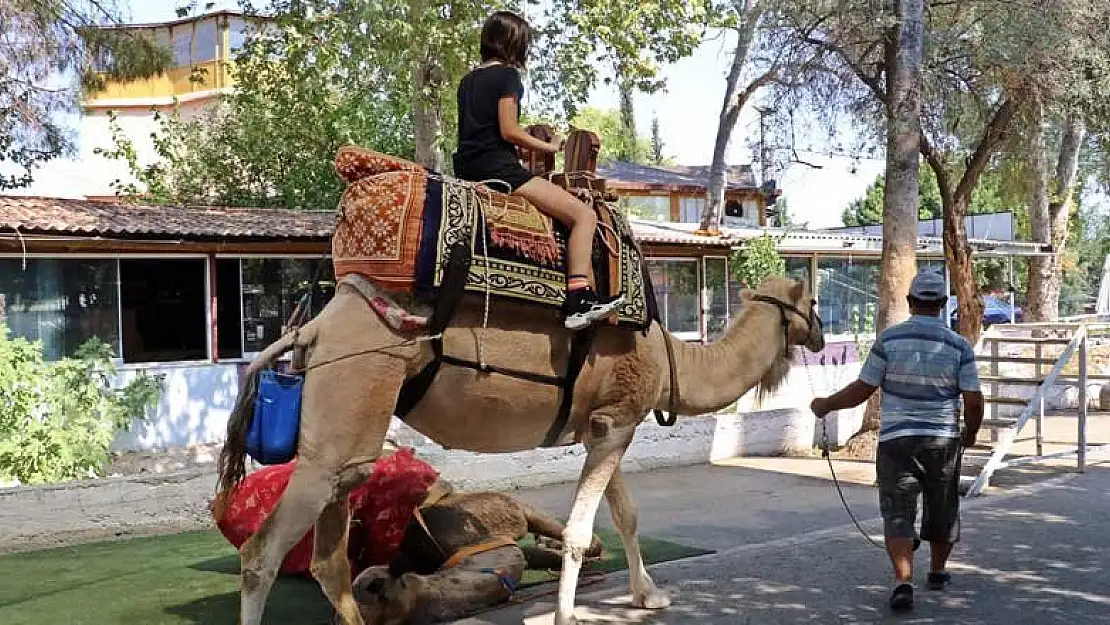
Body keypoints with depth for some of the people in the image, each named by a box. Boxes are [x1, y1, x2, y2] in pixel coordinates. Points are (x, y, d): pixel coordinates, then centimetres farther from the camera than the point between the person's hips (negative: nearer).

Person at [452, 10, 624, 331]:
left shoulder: (468, 80, 19)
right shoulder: (507, 75, -6)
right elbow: (509, 131, -14)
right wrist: (550, 146, -1)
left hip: (468, 169, 9)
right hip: (497, 168, -9)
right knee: (584, 214, -10)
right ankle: (578, 301, -25)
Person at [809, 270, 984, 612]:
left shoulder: (889, 339, -7)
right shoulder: (959, 346, -4)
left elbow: (861, 390, -5)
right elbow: (974, 402, -5)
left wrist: (826, 405, 10)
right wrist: (971, 432, 15)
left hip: (896, 439, -2)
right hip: (943, 441, 2)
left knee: (898, 513, -1)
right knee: (942, 508, 20)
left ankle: (904, 580, -17)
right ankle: (938, 571, 37)